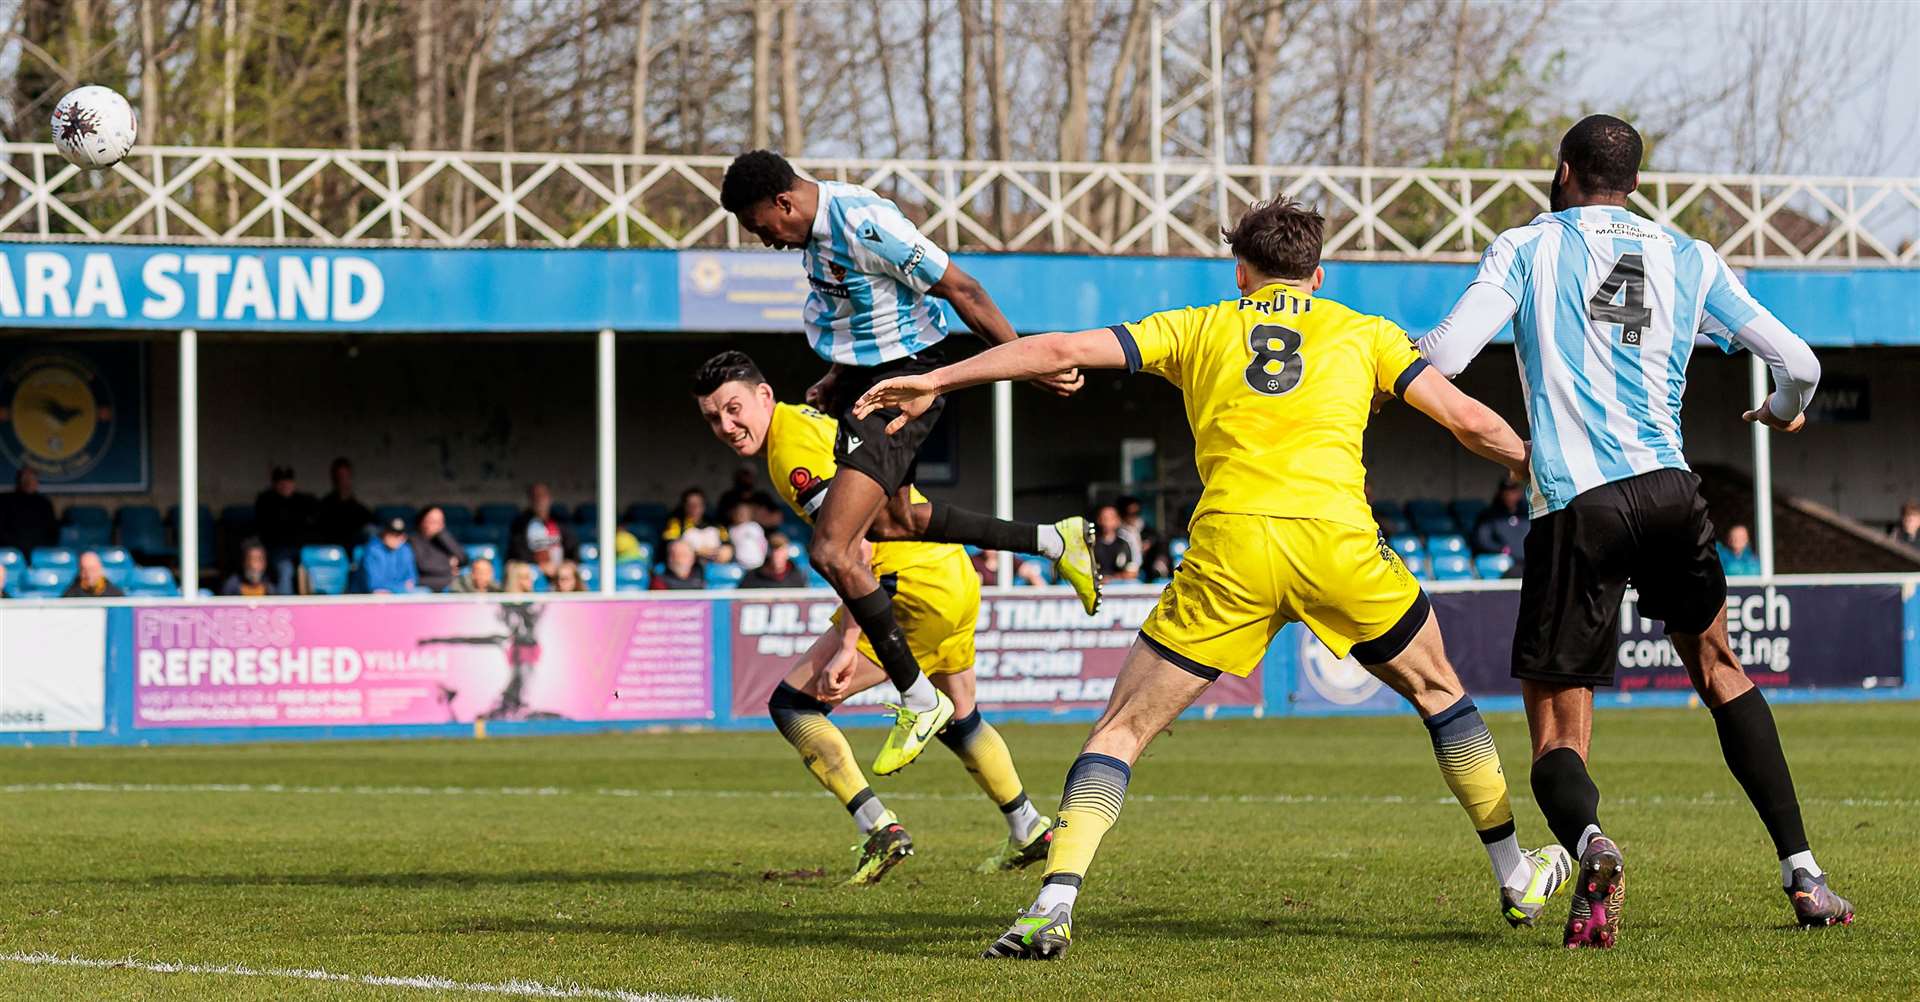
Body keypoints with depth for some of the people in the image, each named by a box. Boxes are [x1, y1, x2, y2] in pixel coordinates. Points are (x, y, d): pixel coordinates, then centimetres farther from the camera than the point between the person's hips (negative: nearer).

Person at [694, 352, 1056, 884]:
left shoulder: (793, 449, -17)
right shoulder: (810, 419, 12)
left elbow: (854, 548, -25)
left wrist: (846, 646, -27)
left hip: (915, 590, -10)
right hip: (957, 576, 10)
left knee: (792, 704, -7)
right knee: (959, 719, 30)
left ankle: (878, 829, -11)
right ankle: (1030, 830, 43)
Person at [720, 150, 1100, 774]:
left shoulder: (864, 225, -26)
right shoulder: (817, 225, 3)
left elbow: (960, 290, -22)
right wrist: (837, 379, 16)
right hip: (864, 379, 11)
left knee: (833, 551, -16)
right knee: (891, 521, 29)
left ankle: (919, 700, -6)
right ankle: (1056, 541, 40)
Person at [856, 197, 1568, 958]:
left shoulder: (1199, 328, 21)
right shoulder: (1364, 333, 20)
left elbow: (1061, 349, 15)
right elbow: (1470, 422, 15)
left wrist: (934, 380, 21)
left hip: (1228, 548, 0)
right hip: (1337, 539, 0)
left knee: (1122, 729, 9)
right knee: (1439, 692, 26)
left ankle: (1054, 904, -9)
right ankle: (1517, 878, 30)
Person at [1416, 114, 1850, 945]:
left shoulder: (1527, 247, 5)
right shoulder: (1690, 260, 13)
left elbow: (1442, 359, -5)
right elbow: (1798, 363, 13)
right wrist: (1785, 409, 37)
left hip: (1574, 507, -3)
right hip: (1669, 493, 3)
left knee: (1558, 729, 3)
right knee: (1719, 670, 26)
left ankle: (1589, 844, -32)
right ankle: (1803, 873, 19)